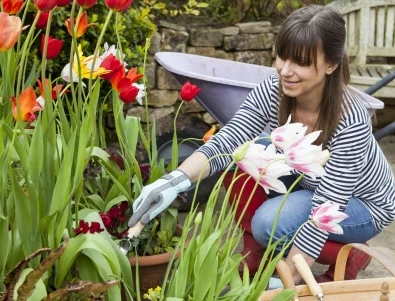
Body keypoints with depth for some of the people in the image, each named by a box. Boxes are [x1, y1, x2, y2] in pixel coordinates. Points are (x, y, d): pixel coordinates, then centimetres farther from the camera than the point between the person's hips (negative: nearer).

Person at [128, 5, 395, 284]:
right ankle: (256, 248, -2)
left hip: (363, 205, -5)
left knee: (269, 222, -30)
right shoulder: (271, 92, -22)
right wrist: (175, 180, -50)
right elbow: (224, 144, -30)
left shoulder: (351, 122, -35)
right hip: (306, 182, 6)